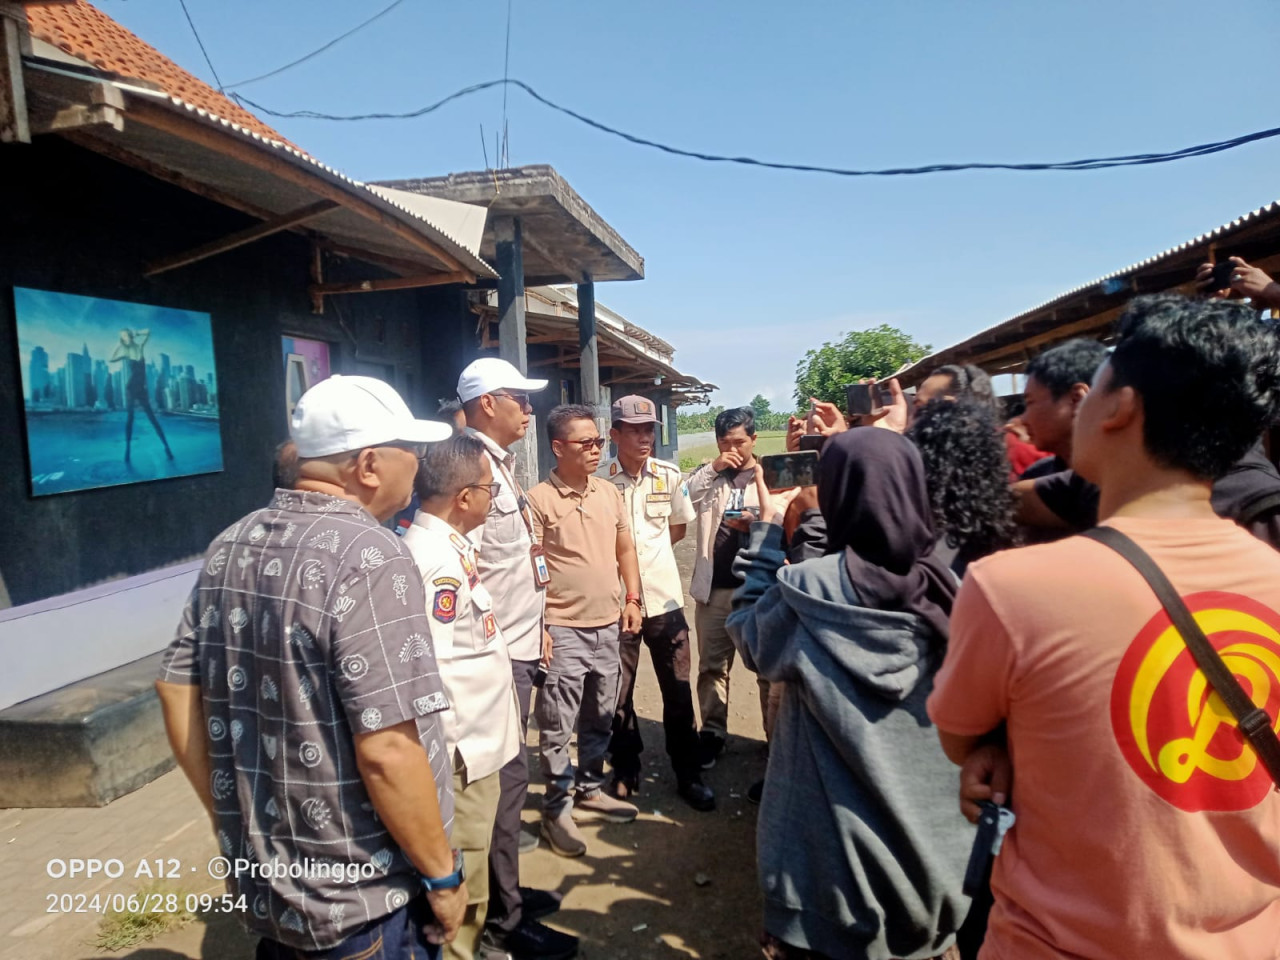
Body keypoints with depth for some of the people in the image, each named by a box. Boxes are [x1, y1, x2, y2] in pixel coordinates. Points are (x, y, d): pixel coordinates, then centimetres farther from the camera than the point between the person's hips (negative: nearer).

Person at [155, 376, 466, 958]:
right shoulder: (366, 556, -24)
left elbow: (176, 691, 6)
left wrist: (233, 823, 16)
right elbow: (386, 751, -27)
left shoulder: (229, 547, 0)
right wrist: (443, 875, -13)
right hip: (363, 904, -7)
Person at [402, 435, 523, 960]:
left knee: (467, 877, 25)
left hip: (477, 743, 10)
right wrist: (451, 751, -22)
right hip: (461, 754, -10)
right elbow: (426, 671, -28)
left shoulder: (446, 546, 6)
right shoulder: (438, 562, -25)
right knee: (460, 888, 7)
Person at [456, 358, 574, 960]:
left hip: (518, 646, 10)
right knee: (504, 775, 1)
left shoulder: (501, 464, 12)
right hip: (495, 653, -10)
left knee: (506, 771, 19)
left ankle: (506, 889, 36)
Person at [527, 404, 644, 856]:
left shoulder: (609, 492, 6)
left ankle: (589, 789, 37)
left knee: (600, 718, 19)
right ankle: (557, 809, 19)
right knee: (557, 727, 3)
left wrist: (632, 599, 10)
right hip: (563, 630, -6)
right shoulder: (539, 500, -13)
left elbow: (625, 548, 16)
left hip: (608, 626, 6)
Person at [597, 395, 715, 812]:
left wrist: (649, 553, 8)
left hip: (664, 597, 2)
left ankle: (688, 774, 24)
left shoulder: (670, 475, -1)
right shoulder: (598, 479, -11)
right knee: (619, 691, 11)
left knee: (678, 691, 9)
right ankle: (625, 768, 31)